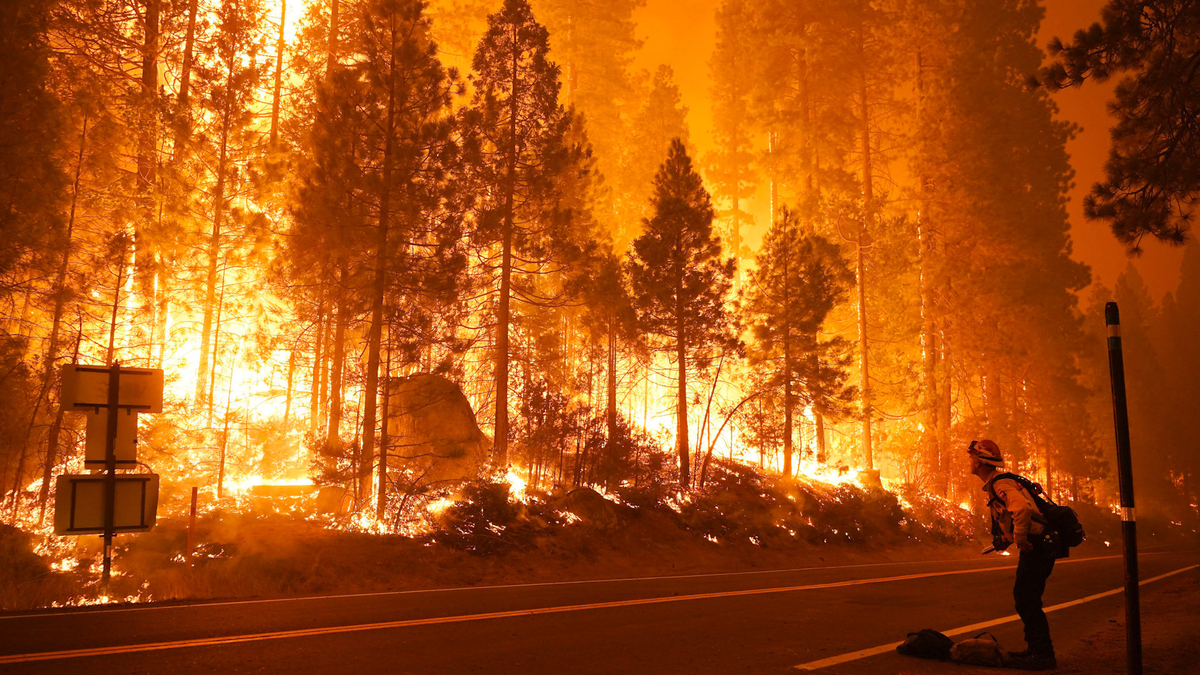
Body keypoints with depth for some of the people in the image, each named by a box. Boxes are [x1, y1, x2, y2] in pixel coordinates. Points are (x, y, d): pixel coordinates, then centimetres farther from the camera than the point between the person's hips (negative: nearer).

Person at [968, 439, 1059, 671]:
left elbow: (1022, 508, -35)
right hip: (1035, 547, 11)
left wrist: (1020, 539, -26)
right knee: (1024, 598, 15)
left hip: (1037, 547, -11)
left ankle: (1043, 655, -1)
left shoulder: (1000, 484, -17)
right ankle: (1037, 649, 23)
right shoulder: (994, 485, 16)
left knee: (1027, 600, -7)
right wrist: (1005, 538, 15)